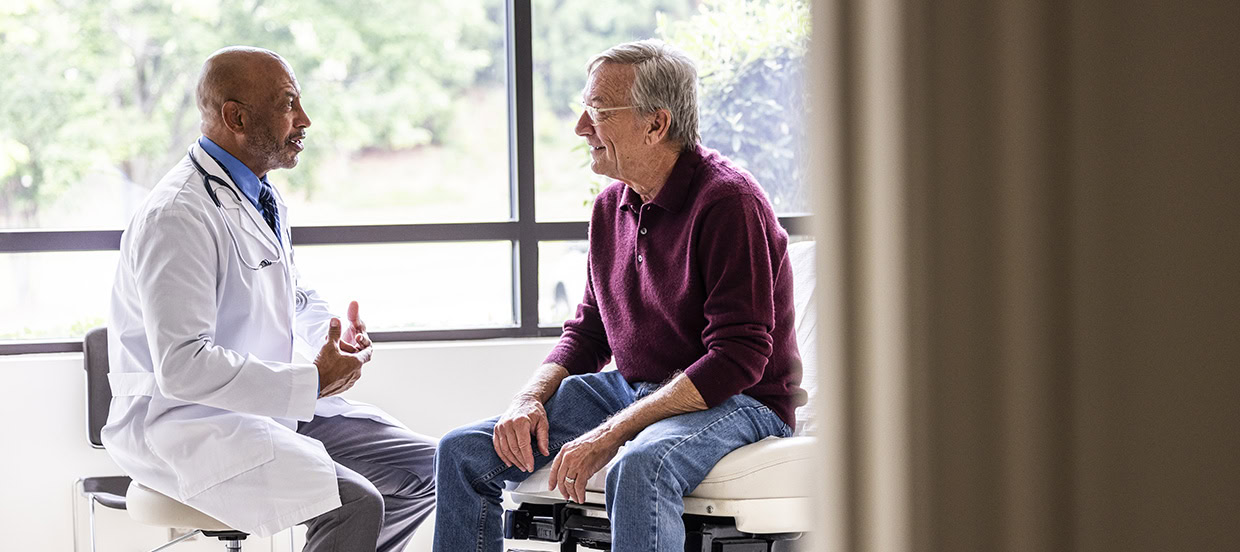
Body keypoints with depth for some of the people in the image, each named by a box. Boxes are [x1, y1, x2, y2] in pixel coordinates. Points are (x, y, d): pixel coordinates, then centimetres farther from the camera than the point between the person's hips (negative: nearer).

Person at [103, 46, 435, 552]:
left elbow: (299, 299, 27)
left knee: (422, 466, 4)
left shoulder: (261, 197, 11)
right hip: (185, 421, -10)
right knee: (353, 503, -27)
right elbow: (182, 367, -28)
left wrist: (335, 336, 3)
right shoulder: (178, 216, -20)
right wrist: (311, 384, -23)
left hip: (271, 405, 10)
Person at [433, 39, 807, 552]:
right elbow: (587, 333, 17)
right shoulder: (610, 206, 8)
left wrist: (612, 432, -28)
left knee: (640, 466, -40)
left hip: (738, 403, -8)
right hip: (632, 391, 8)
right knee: (464, 450, -4)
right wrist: (530, 399, -6)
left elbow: (739, 359, -23)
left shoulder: (727, 200, -17)